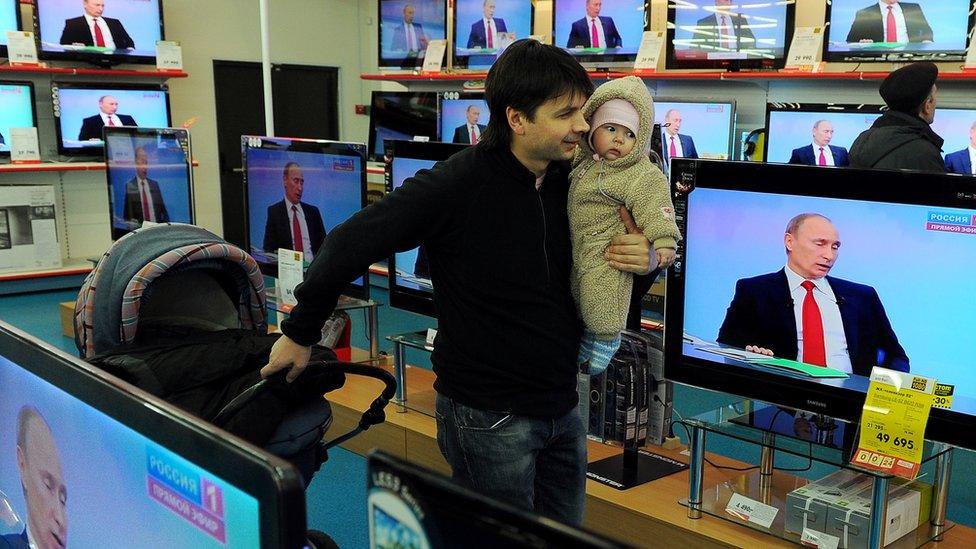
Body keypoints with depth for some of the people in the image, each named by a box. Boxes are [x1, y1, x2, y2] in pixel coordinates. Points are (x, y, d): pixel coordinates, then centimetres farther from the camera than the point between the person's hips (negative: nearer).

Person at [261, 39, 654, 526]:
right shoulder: (455, 185, -19)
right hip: (490, 418, -6)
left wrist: (641, 259, -8)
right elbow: (348, 245, -14)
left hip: (563, 409, 7)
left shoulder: (572, 184, 1)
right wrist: (299, 334, -6)